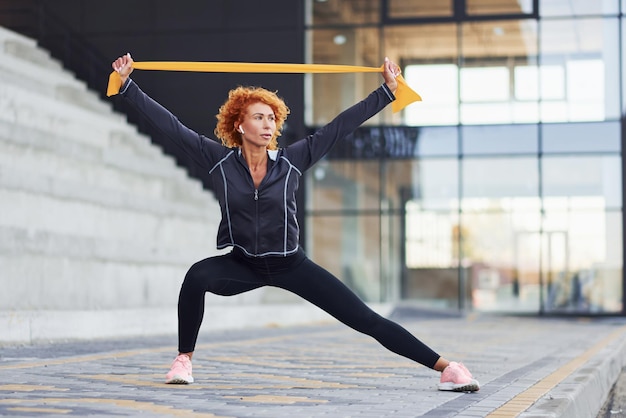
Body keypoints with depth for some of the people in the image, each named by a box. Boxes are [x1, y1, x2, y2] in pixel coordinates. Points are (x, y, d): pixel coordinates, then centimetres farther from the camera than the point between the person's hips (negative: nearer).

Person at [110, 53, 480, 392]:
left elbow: (341, 126, -9)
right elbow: (171, 125, -11)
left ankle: (445, 367, -4)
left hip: (291, 265, 0)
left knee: (364, 318, -6)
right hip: (242, 265, 0)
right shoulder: (220, 160, -10)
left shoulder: (292, 161, -11)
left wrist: (387, 91, -9)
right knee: (197, 276, -32)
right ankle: (184, 359, -14)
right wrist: (128, 84, -13)